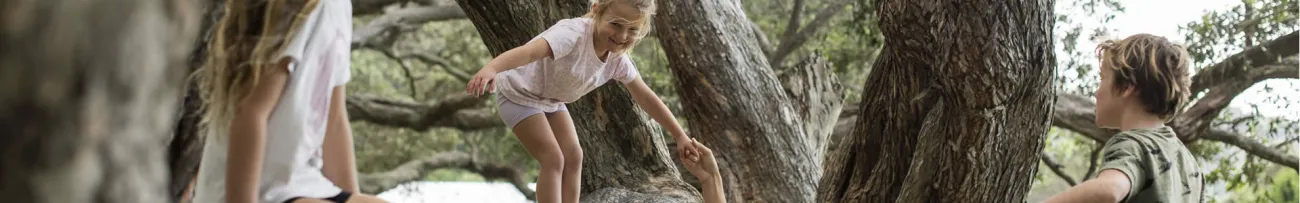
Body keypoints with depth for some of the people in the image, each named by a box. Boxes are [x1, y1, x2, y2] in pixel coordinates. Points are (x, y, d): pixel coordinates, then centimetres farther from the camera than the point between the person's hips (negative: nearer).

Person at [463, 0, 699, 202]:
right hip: (519, 95, -8)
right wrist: (491, 69, -74)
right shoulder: (573, 33, -38)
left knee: (574, 156, -1)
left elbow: (646, 97, 1)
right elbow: (530, 51, -56)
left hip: (550, 100, 8)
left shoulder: (618, 60, -13)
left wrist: (680, 136, 4)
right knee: (553, 159, -15)